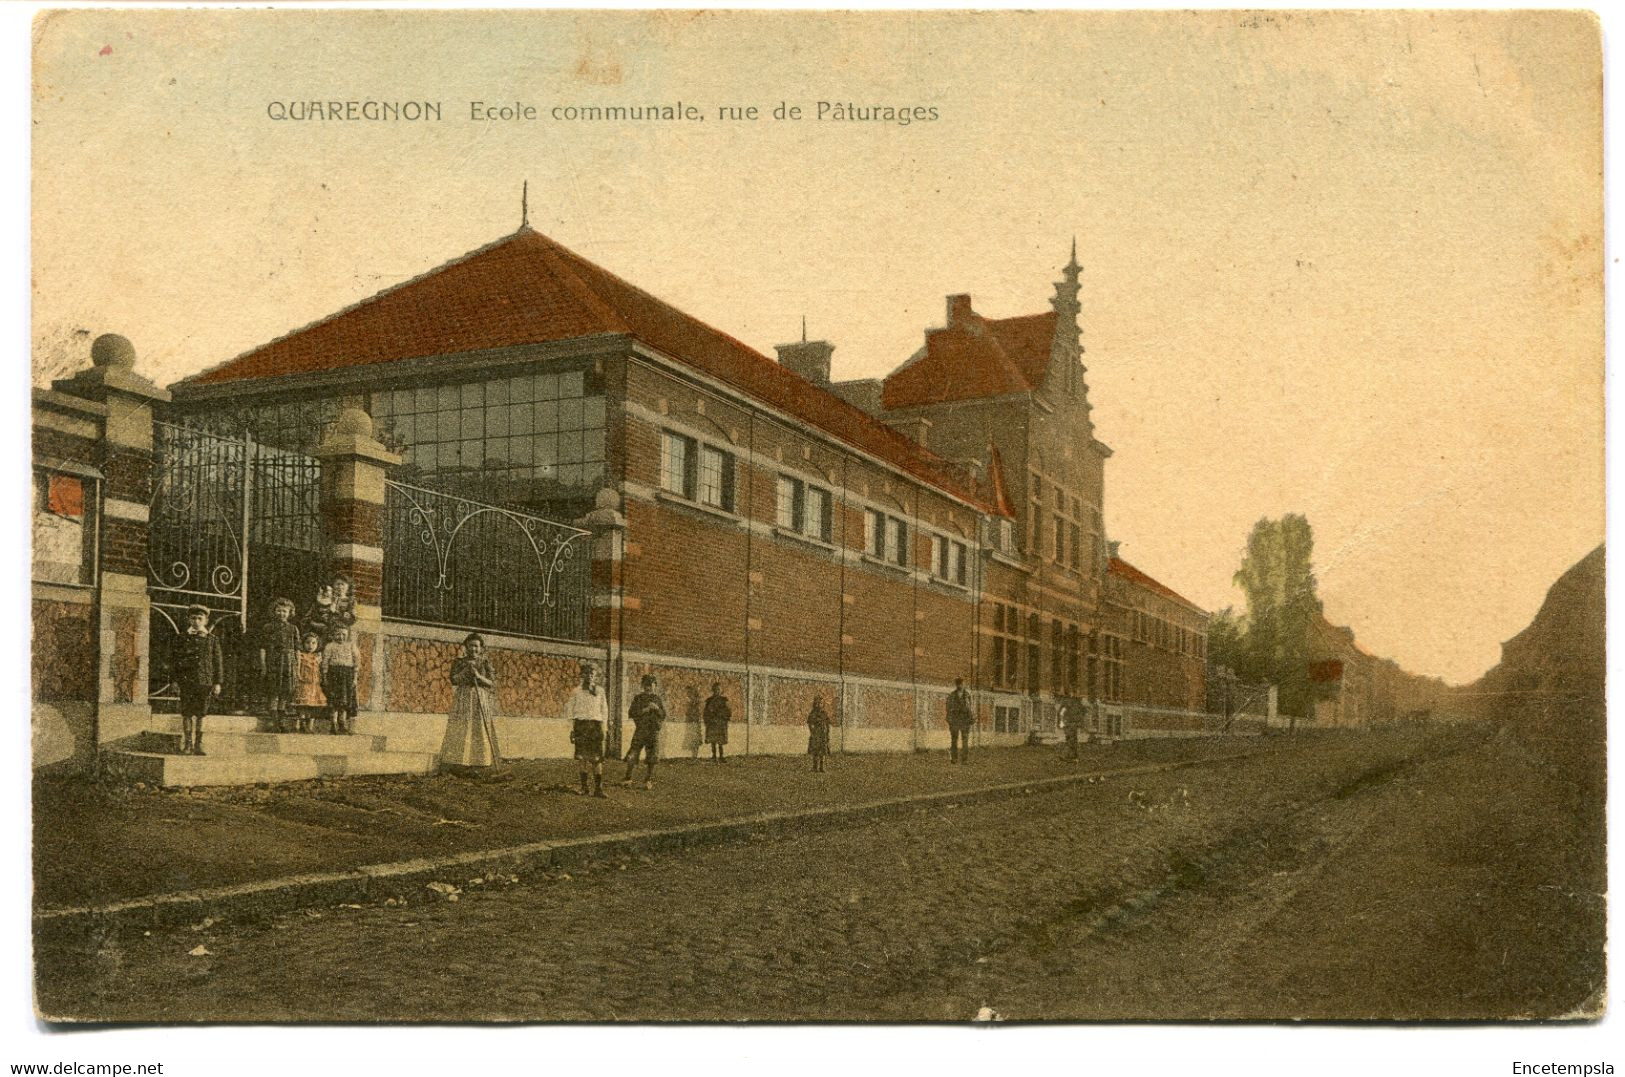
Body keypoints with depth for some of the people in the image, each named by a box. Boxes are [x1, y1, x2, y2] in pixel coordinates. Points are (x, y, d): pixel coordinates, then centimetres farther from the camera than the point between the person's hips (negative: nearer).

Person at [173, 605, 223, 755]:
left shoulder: (212, 640, 6)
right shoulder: (183, 638, 5)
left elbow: (217, 662, 7)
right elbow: (176, 659, 6)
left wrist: (217, 682, 4)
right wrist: (175, 679, 1)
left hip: (205, 681, 0)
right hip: (187, 681, 0)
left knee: (200, 714, 4)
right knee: (187, 714, 2)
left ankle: (198, 745, 10)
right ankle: (187, 744, 9)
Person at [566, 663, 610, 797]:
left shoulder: (600, 691, 9)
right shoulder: (577, 691, 6)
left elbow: (604, 711, 12)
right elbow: (569, 710, 7)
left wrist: (603, 729, 5)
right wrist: (571, 729, 0)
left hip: (596, 725, 0)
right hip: (581, 724, 0)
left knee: (597, 758, -7)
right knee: (582, 757, 1)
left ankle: (598, 788, -5)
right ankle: (584, 787, 10)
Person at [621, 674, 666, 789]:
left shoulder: (658, 698, 7)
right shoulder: (637, 698, 8)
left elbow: (663, 715, 3)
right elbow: (630, 713, 2)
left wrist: (656, 708, -13)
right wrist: (643, 710, -11)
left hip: (654, 731, 0)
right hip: (640, 730, 0)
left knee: (651, 758, -1)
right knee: (632, 755, -5)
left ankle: (648, 781, 8)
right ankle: (628, 778, 7)